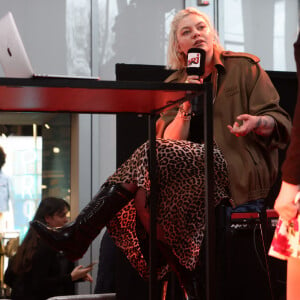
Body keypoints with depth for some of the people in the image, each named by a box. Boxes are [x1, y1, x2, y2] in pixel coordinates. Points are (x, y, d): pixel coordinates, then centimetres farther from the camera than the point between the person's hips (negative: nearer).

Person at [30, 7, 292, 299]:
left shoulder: (244, 67, 6)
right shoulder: (174, 84, 16)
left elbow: (281, 122, -1)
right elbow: (169, 142, 6)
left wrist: (258, 122, -23)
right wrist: (186, 104, -7)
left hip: (243, 171, -5)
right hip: (197, 170, 6)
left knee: (152, 155, -26)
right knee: (144, 190, -23)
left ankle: (78, 235, -27)